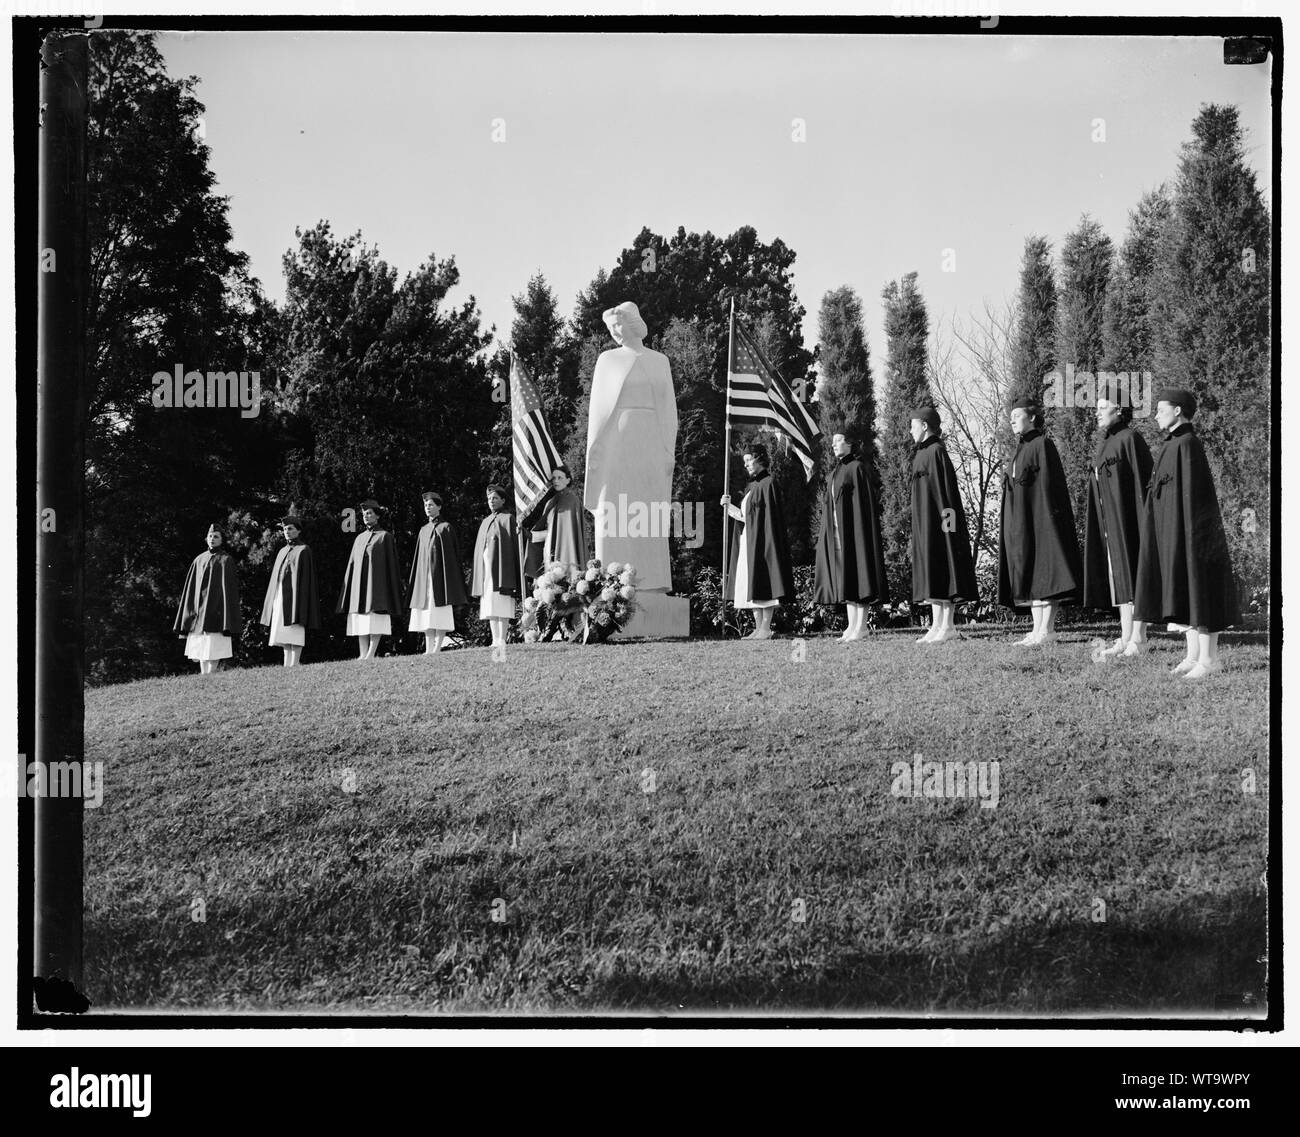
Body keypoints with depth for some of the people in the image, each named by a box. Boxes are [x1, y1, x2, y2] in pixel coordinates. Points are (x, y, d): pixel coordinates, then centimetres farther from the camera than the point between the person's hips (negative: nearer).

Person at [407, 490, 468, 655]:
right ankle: (429, 648, 1)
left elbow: (453, 554, -4)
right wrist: (415, 579, 13)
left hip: (440, 574, -6)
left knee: (440, 616, -8)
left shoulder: (445, 528, 0)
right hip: (424, 575, 6)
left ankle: (438, 647, -10)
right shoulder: (423, 530, 17)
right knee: (426, 614, 2)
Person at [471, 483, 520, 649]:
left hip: (500, 566, -7)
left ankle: (501, 640, -13)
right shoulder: (486, 521, 21)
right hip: (486, 569, 7)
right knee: (490, 608, 3)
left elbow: (513, 544, -6)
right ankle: (495, 640, 4)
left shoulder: (508, 518, 2)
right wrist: (479, 572, 12)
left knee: (500, 606, -11)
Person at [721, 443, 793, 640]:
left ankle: (766, 629, -5)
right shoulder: (751, 487, 16)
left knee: (763, 584, -7)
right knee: (751, 586, 7)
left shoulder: (768, 484, -9)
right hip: (748, 542, 9)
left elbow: (771, 517, -15)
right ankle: (759, 628, 10)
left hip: (762, 540, -9)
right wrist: (729, 506, 6)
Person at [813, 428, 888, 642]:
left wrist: (859, 533, -19)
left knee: (857, 575, -8)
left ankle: (860, 627, -9)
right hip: (838, 532, 8)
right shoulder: (837, 472, 18)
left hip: (854, 528, -8)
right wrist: (828, 534, 16)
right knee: (845, 578, 6)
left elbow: (865, 501, -12)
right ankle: (852, 625, 7)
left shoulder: (857, 468, -7)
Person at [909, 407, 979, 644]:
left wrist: (944, 520, -22)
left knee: (940, 570, -9)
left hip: (935, 519, -10)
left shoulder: (936, 451, -12)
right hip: (926, 522, 10)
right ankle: (937, 625, 8)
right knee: (931, 572, 7)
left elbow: (944, 488, -17)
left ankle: (947, 626, -10)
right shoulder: (925, 452, 16)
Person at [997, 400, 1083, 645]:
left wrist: (1048, 518, -22)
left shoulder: (1043, 445, -7)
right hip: (1020, 521, 9)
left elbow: (1050, 484, -15)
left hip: (1039, 516, -9)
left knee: (1044, 570, -9)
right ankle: (1038, 629, 7)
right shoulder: (1021, 449, 19)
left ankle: (1047, 629, -11)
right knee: (1028, 572, 6)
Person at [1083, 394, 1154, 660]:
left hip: (1127, 520, -8)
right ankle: (1126, 637, 10)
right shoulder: (1103, 444, 16)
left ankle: (1138, 639, -5)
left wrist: (1142, 523, -20)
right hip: (1109, 524, 9)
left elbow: (1142, 480, -15)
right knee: (1118, 578, 7)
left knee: (1131, 576, -7)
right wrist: (1098, 526, 18)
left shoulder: (1130, 439, -10)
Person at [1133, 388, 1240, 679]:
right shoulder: (1175, 445, 15)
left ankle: (1209, 658, -5)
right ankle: (1194, 654, 14)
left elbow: (1192, 491, -20)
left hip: (1186, 527, -10)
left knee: (1198, 588, -7)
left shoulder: (1188, 444, -15)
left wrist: (1187, 533, -22)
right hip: (1173, 530, 10)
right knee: (1185, 590, 10)